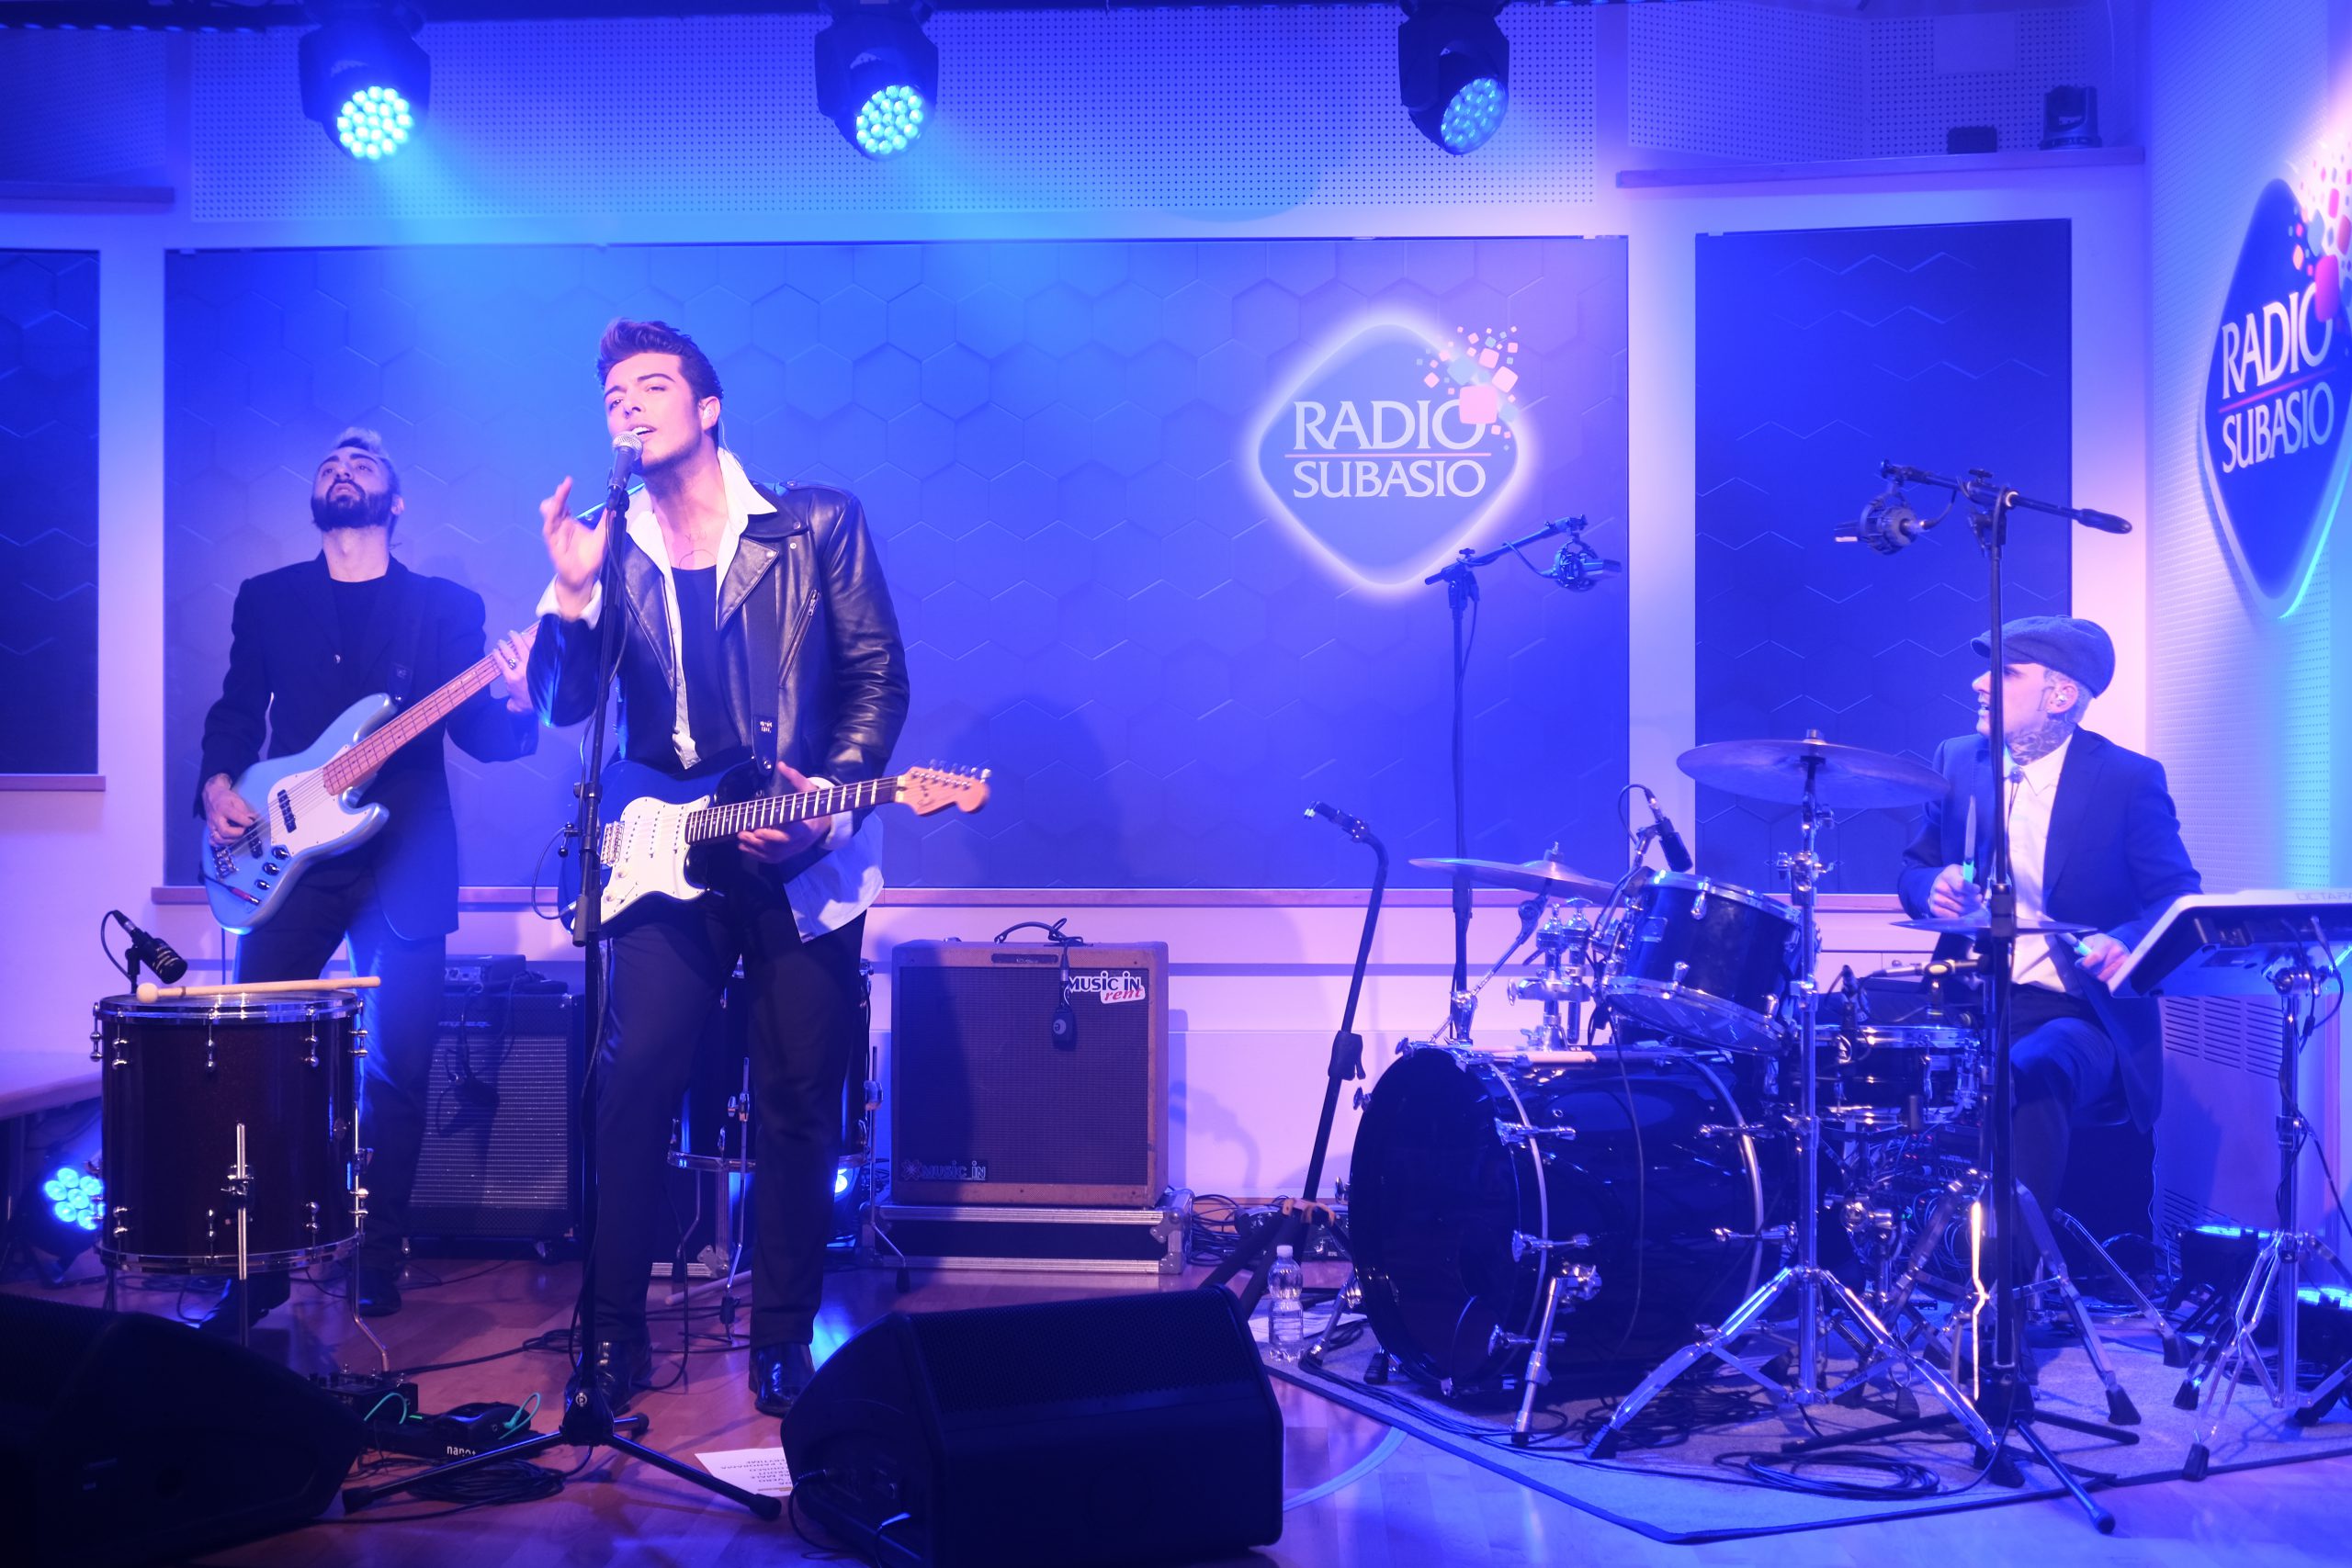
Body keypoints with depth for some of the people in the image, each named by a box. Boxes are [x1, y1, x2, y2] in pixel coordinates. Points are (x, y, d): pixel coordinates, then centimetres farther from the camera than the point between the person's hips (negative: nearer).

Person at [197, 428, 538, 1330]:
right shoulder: (267, 598, 14)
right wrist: (218, 782, -5)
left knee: (396, 1069, 0)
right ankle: (254, 1266, 10)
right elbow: (236, 711, 14)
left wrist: (513, 703, -18)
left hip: (403, 861, -1)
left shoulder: (446, 605, 8)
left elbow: (477, 735, 3)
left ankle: (375, 1267, 12)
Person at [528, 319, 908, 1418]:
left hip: (802, 859, -1)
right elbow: (563, 706, 0)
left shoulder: (817, 525, 1)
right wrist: (573, 593, -15)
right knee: (632, 1082, -8)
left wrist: (836, 792, -11)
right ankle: (613, 1330, 6)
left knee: (799, 1101, 3)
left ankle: (784, 1339, 16)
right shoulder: (611, 550, 7)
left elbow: (878, 675, 1)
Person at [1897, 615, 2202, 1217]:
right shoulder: (1958, 762, 8)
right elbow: (1914, 868, 15)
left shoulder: (2130, 779, -5)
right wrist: (1935, 887, -10)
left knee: (2027, 1076, -35)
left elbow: (2180, 901, -3)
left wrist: (2127, 942, -25)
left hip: (2081, 1015, -4)